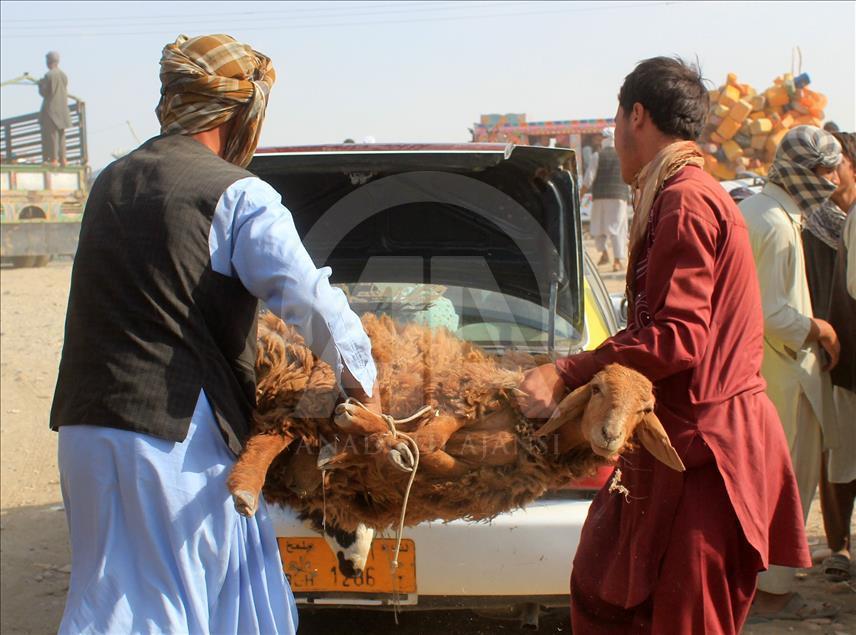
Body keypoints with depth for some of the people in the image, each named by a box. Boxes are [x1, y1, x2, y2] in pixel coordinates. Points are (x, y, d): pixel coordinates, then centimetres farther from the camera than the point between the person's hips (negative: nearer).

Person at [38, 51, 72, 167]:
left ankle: (53, 158, -7)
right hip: (62, 108, 7)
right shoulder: (63, 75, 6)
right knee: (60, 133, 12)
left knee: (50, 133, -3)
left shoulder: (49, 75, -15)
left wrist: (40, 84, 6)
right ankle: (62, 158, 10)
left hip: (51, 108, -7)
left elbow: (43, 92, -13)